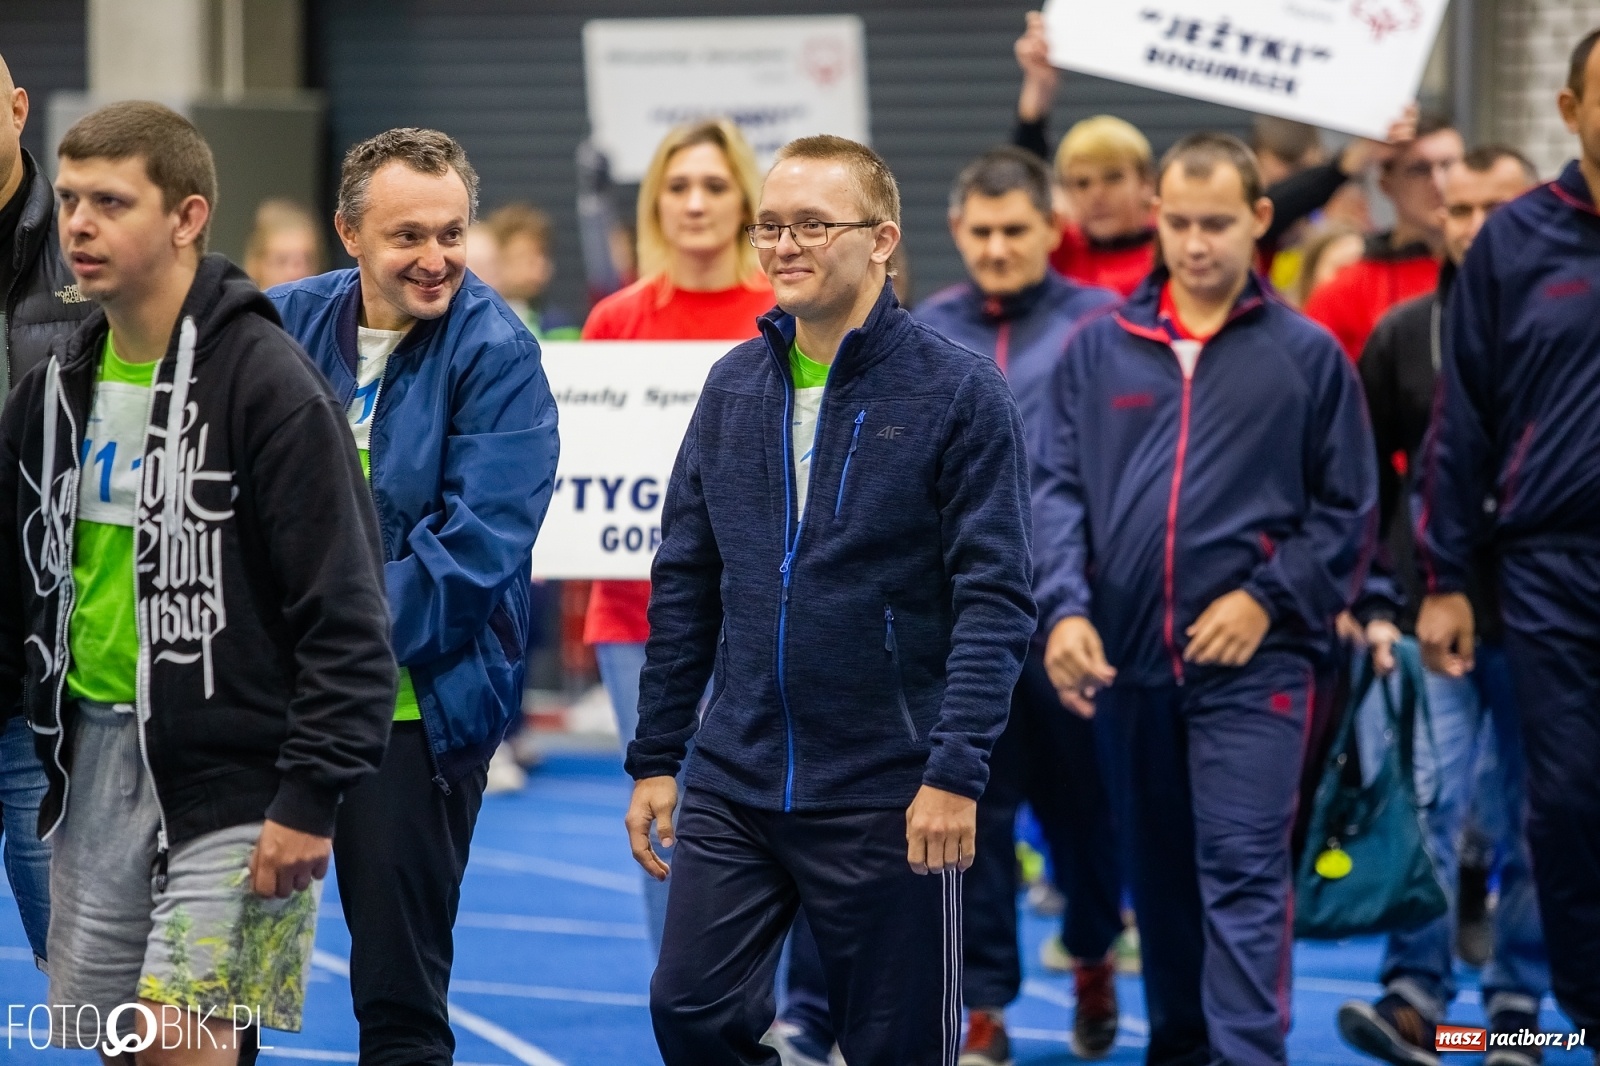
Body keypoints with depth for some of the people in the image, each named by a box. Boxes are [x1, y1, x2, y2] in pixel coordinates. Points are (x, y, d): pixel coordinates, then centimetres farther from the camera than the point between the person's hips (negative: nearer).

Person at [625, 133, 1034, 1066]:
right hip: (733, 786, 5)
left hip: (889, 801, -5)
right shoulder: (734, 387, 8)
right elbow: (684, 585, 13)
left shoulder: (959, 392, -8)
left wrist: (956, 771, -19)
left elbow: (996, 598, -12)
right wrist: (655, 756, 10)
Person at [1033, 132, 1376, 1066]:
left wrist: (1268, 599, -9)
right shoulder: (1098, 349, 7)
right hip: (1129, 662, 3)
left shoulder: (1307, 355, 2)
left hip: (1252, 666, -3)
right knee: (1159, 872, 14)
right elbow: (1058, 488, 4)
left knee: (1243, 873, -11)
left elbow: (1349, 508, 3)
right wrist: (1065, 607, -11)